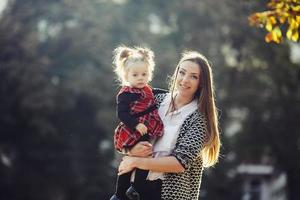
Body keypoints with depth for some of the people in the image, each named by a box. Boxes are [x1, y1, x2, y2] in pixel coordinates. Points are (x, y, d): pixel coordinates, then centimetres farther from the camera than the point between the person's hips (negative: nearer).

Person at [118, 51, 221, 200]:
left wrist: (136, 161, -17)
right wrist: (131, 150, -15)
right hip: (139, 185, 3)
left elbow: (181, 162, -19)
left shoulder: (199, 118, -10)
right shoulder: (158, 100, 1)